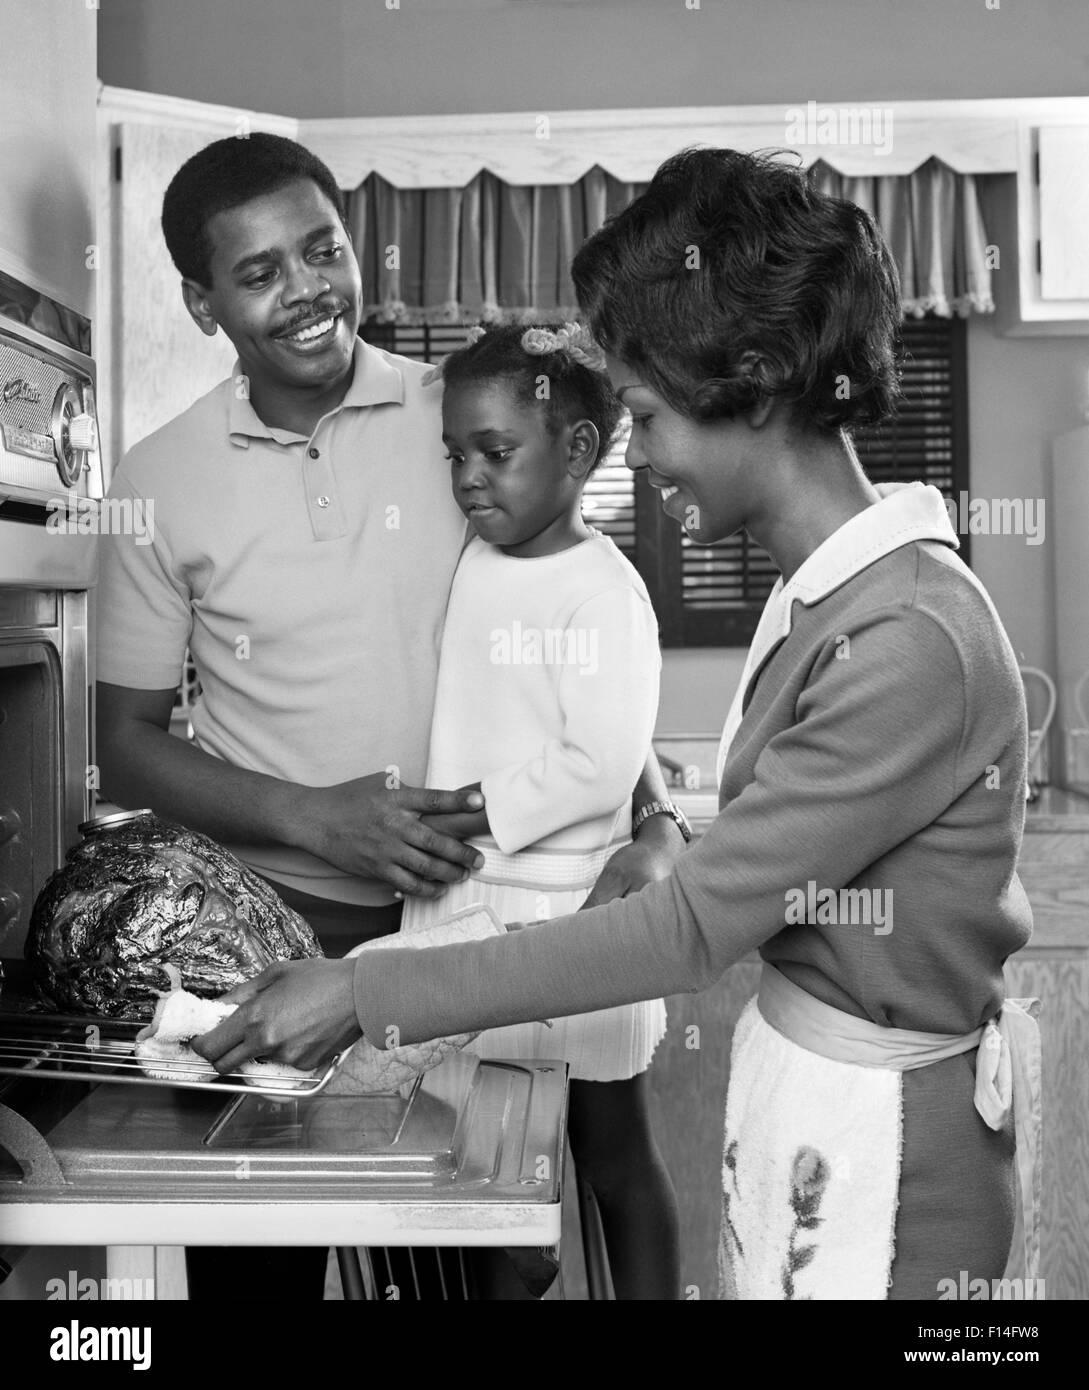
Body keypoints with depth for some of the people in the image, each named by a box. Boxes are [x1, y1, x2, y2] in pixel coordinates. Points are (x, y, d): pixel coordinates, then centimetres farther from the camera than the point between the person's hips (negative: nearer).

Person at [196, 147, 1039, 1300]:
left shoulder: (912, 643, -26)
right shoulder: (821, 588, 0)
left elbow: (691, 926, -24)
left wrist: (367, 997, -21)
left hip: (878, 1129, -7)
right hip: (800, 1074, 7)